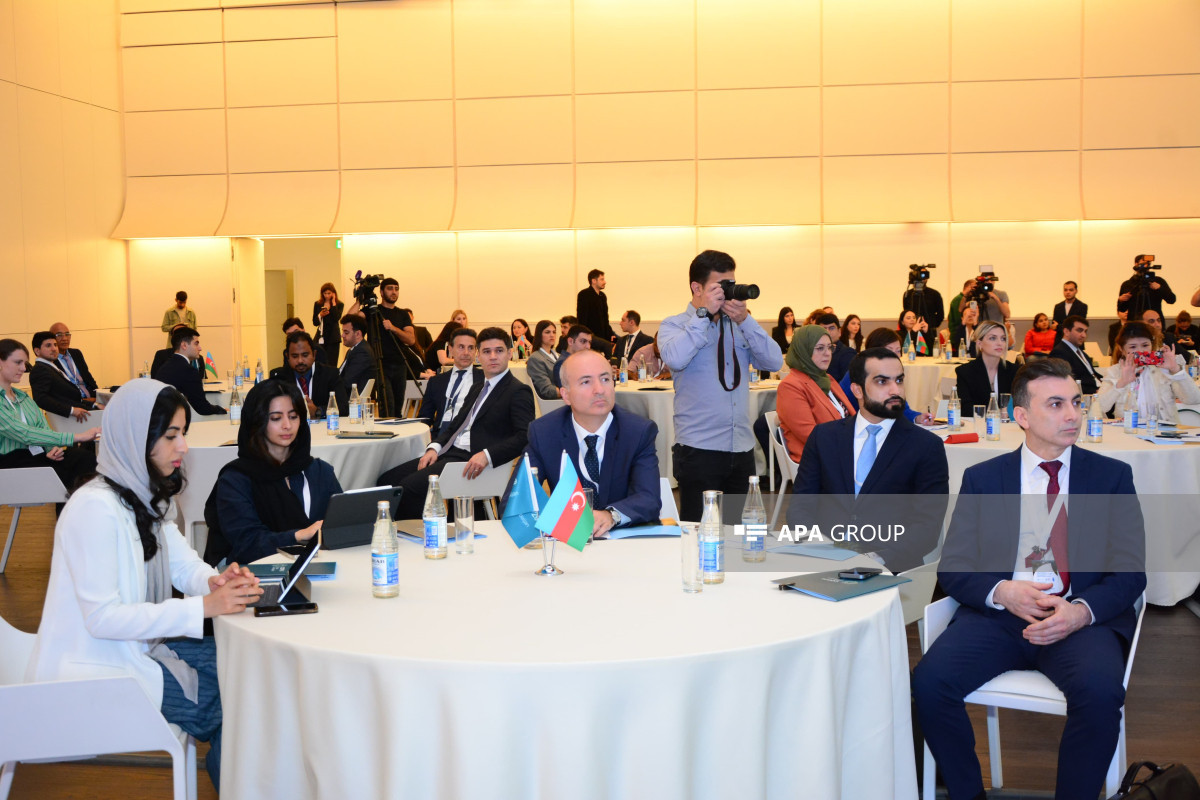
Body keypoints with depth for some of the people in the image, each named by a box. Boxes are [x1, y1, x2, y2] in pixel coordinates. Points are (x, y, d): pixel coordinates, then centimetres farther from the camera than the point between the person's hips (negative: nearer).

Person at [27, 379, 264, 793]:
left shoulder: (146, 497, 5)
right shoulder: (95, 508, -24)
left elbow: (184, 564, 9)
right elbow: (101, 618, -26)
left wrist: (215, 581, -15)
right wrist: (202, 607, -29)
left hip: (137, 645, 9)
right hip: (93, 670, -9)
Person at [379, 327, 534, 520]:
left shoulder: (519, 392, -4)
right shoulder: (478, 387, 23)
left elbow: (525, 437, -17)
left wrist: (486, 455, -28)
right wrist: (434, 447, 3)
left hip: (472, 462, -9)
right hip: (450, 453, 9)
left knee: (410, 486, -25)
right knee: (387, 480, -3)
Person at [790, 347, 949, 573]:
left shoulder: (927, 447, 2)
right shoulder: (824, 436, 11)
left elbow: (927, 524, -6)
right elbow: (799, 504, 9)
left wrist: (879, 558, -24)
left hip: (891, 567, -2)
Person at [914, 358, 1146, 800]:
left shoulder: (1112, 476, 10)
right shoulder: (981, 478, 11)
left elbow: (1129, 571, 3)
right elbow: (953, 567, 6)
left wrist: (1081, 611, -17)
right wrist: (1002, 591, -16)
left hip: (1082, 618, -1)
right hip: (997, 615, 1)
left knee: (1100, 691, -33)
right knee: (929, 681, -24)